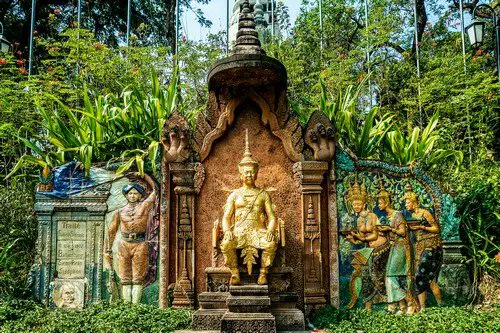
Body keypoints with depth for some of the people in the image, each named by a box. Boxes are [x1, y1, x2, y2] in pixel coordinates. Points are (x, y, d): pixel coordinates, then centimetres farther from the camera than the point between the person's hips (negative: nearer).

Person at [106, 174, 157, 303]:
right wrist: (109, 250, 17)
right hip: (124, 244, 2)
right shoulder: (120, 212, 13)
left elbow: (154, 188, 13)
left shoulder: (145, 205, 7)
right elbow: (112, 231, 19)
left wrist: (143, 174, 24)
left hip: (140, 244, -2)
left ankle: (135, 305, -5)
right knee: (125, 278, 1)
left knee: (138, 278, -4)